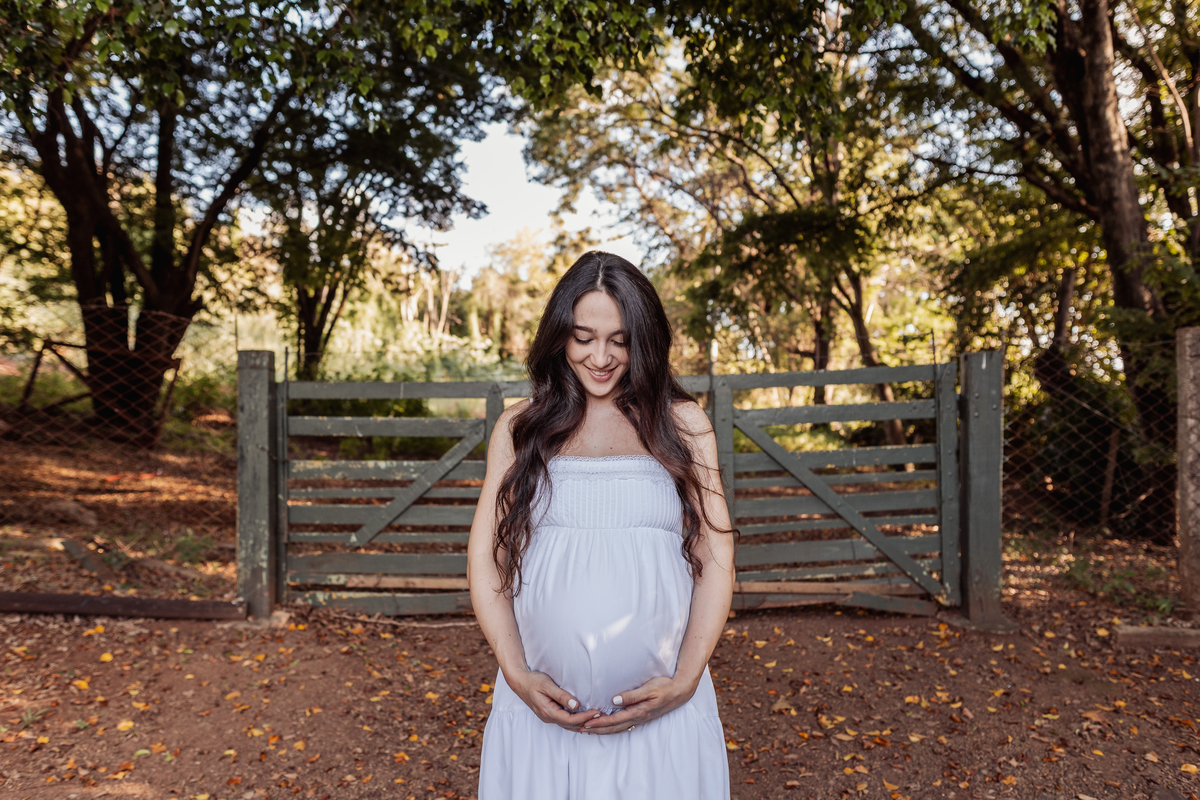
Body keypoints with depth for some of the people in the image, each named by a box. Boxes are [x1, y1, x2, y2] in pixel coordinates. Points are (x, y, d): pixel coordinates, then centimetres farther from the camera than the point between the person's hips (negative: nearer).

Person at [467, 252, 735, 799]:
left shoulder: (683, 425, 4)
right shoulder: (519, 429, 5)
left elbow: (716, 560, 2)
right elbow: (485, 558, 4)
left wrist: (685, 681, -8)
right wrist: (517, 674, -8)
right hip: (544, 704, 1)